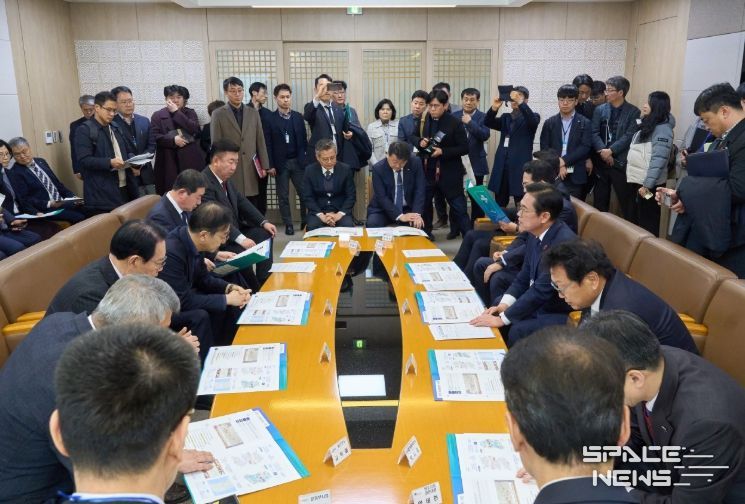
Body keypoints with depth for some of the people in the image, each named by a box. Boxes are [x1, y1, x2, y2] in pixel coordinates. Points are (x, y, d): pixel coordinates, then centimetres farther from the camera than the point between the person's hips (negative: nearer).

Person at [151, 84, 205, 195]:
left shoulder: (190, 113, 12)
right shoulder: (158, 115, 9)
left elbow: (194, 129, -8)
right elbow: (154, 137, -1)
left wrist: (176, 112, -7)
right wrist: (173, 140, -14)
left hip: (190, 159, 1)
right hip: (168, 161, -1)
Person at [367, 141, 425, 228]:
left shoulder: (415, 163, -9)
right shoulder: (378, 168, -14)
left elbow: (419, 190, -9)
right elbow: (382, 197, -17)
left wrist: (416, 213, -24)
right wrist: (399, 216, -28)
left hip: (408, 209, 1)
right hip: (383, 210, -1)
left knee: (418, 224, -27)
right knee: (372, 224, -28)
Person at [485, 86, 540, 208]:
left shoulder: (532, 117, 4)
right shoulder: (505, 118, 18)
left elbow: (534, 121, -20)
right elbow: (487, 123, 3)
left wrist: (520, 103, -30)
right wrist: (494, 108, -16)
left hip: (520, 167, -5)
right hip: (501, 166, 5)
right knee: (499, 205, 9)